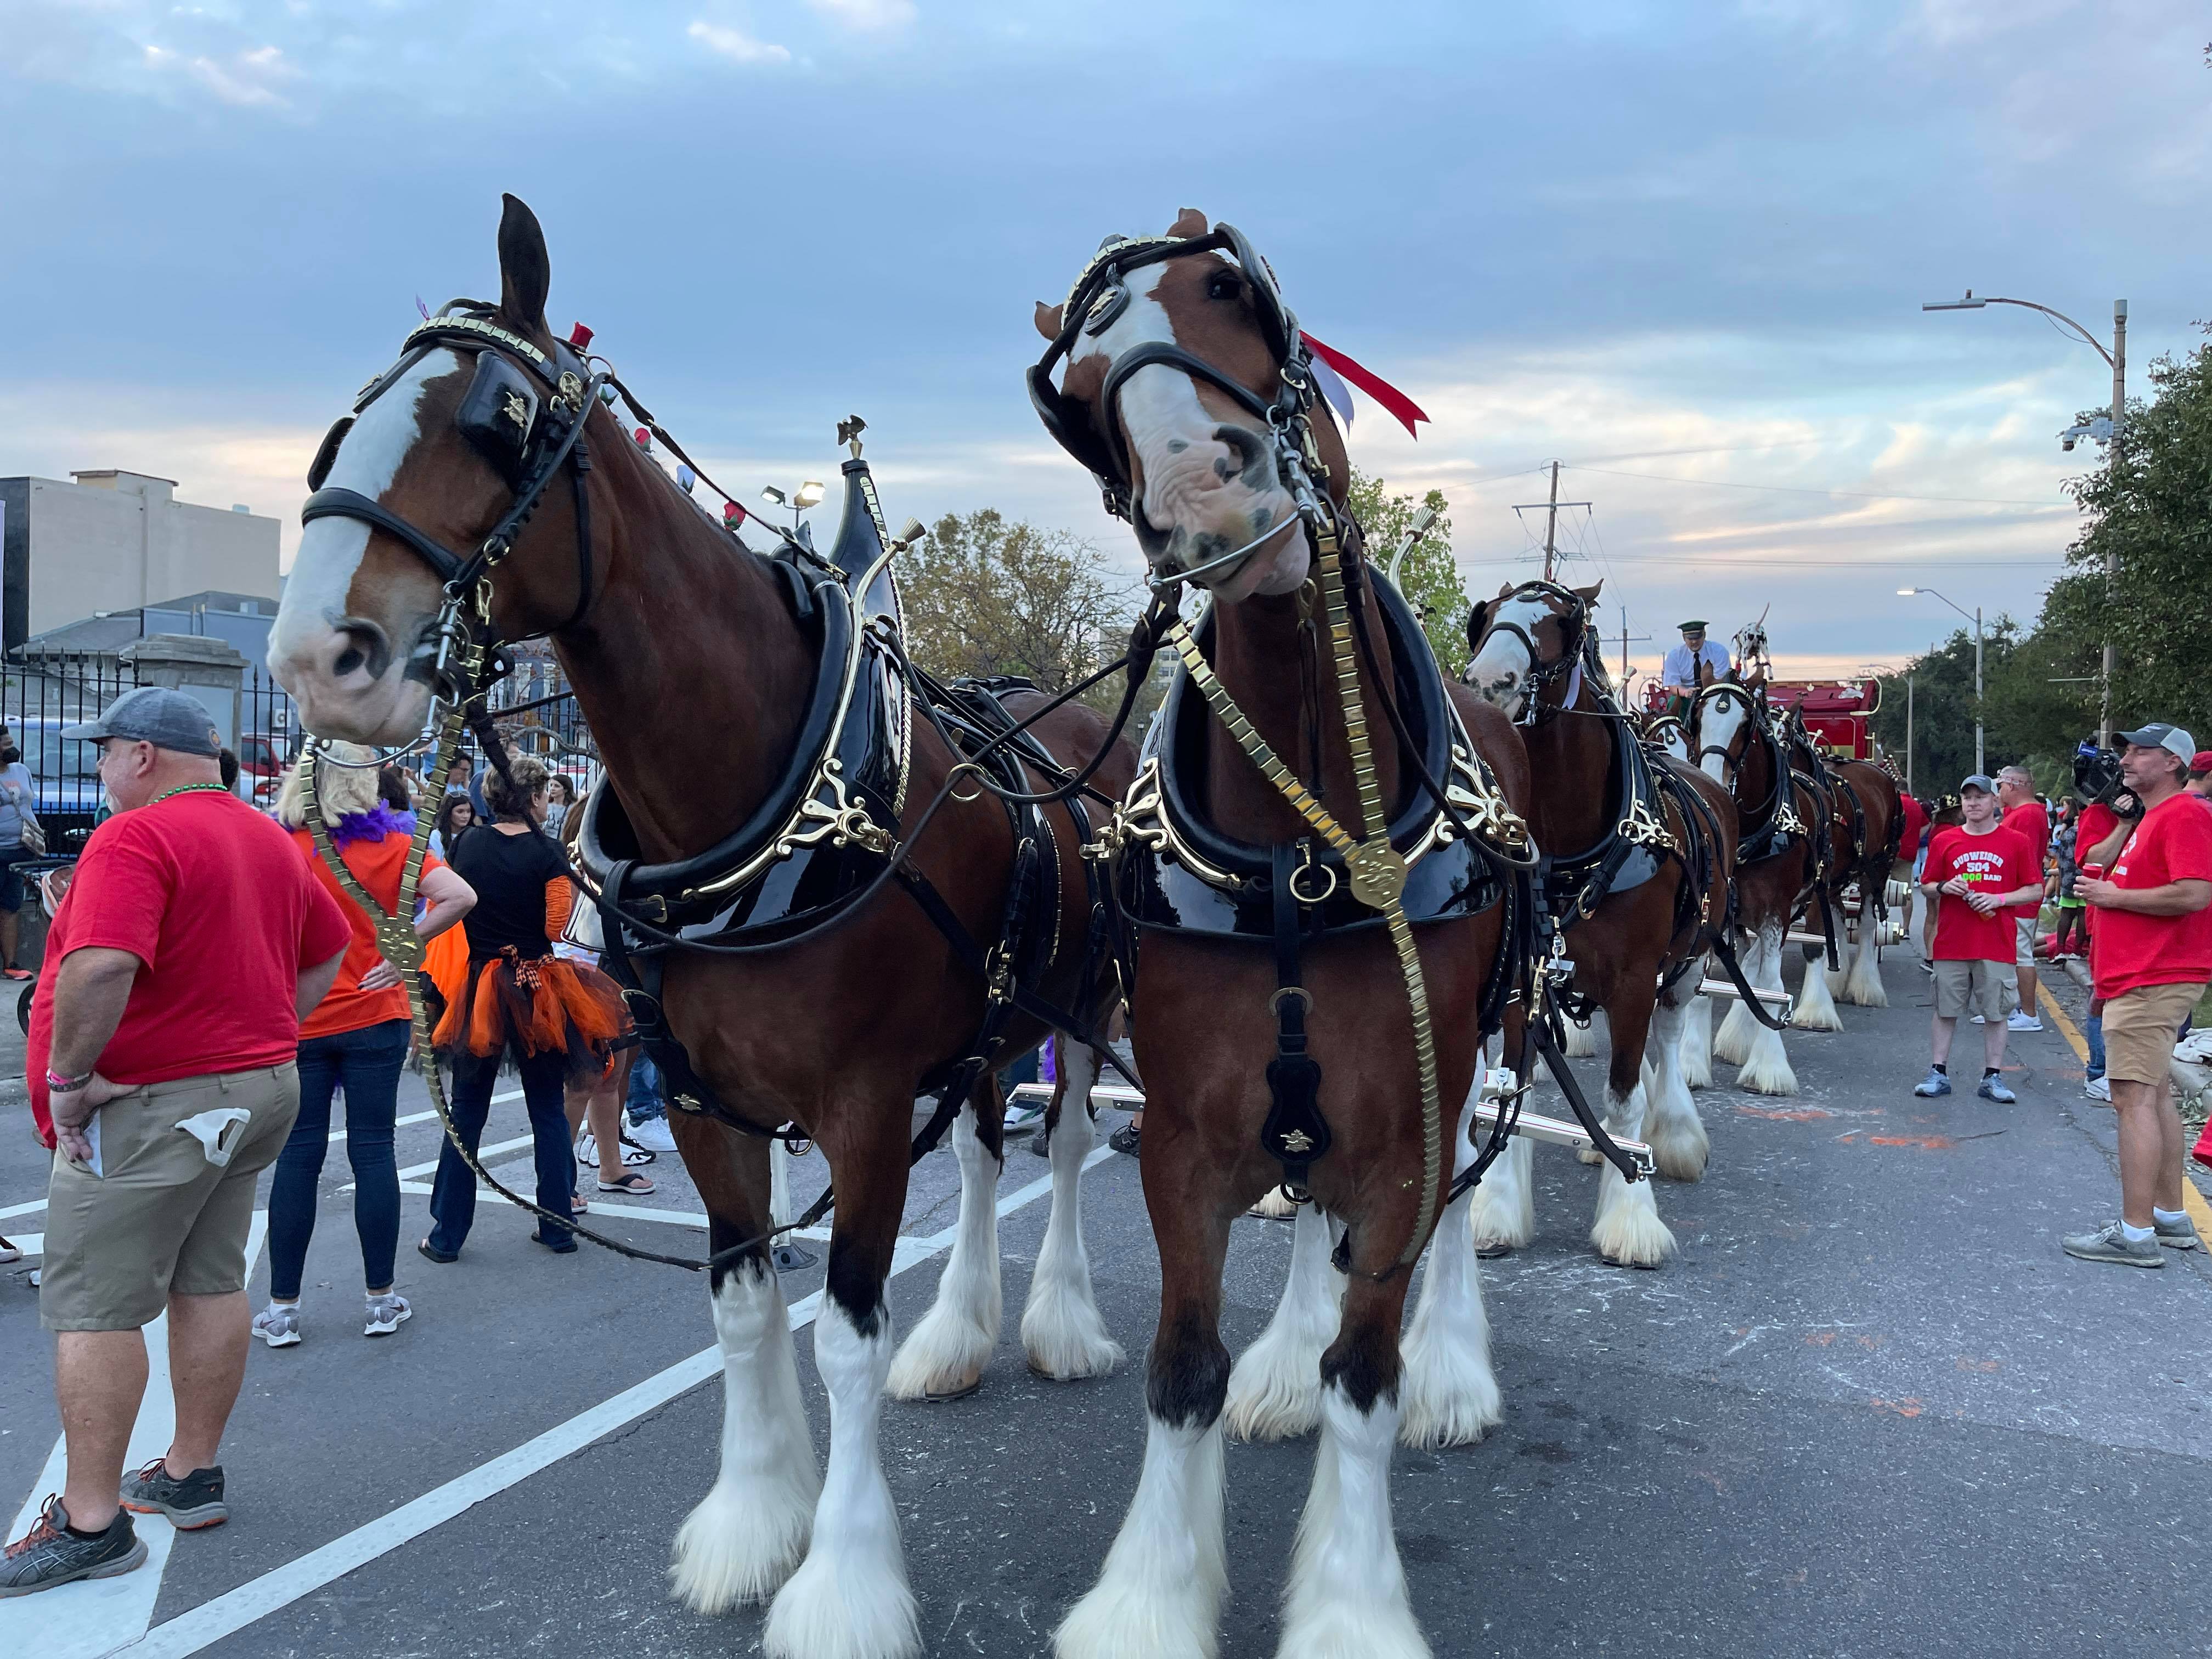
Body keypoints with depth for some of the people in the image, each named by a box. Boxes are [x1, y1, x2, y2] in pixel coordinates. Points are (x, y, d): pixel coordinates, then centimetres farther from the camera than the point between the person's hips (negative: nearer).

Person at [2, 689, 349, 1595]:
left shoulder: (134, 840, -17)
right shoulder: (269, 838, 11)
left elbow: (101, 968, -31)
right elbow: (327, 950, 20)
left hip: (153, 1106, -9)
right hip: (259, 1089, 9)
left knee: (93, 1309, 0)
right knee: (210, 1285, 16)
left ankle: (89, 1523, 5)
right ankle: (192, 1476, 27)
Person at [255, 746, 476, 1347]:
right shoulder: (391, 843, -6)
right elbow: (459, 897, -15)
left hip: (297, 1022, 0)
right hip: (373, 1020, 0)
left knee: (297, 1158, 7)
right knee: (373, 1152, 7)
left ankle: (282, 1308, 13)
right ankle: (381, 1300, 14)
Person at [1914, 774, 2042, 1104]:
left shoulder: (2015, 842, 3)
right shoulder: (1944, 841, 6)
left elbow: (2036, 890, 3)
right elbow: (1926, 887, 12)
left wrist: (1999, 898, -11)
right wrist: (1944, 887, -10)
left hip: (1996, 945, -1)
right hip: (1952, 943, 1)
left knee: (1995, 1013, 4)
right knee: (1946, 1010, 5)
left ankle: (1992, 1077, 12)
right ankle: (1939, 1073, 12)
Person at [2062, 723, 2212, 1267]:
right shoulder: (2153, 819, 19)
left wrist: (2114, 895, -15)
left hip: (2154, 982, -11)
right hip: (2142, 978, 11)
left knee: (2134, 1096, -11)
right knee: (2155, 1094, 15)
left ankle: (2135, 1233, -10)